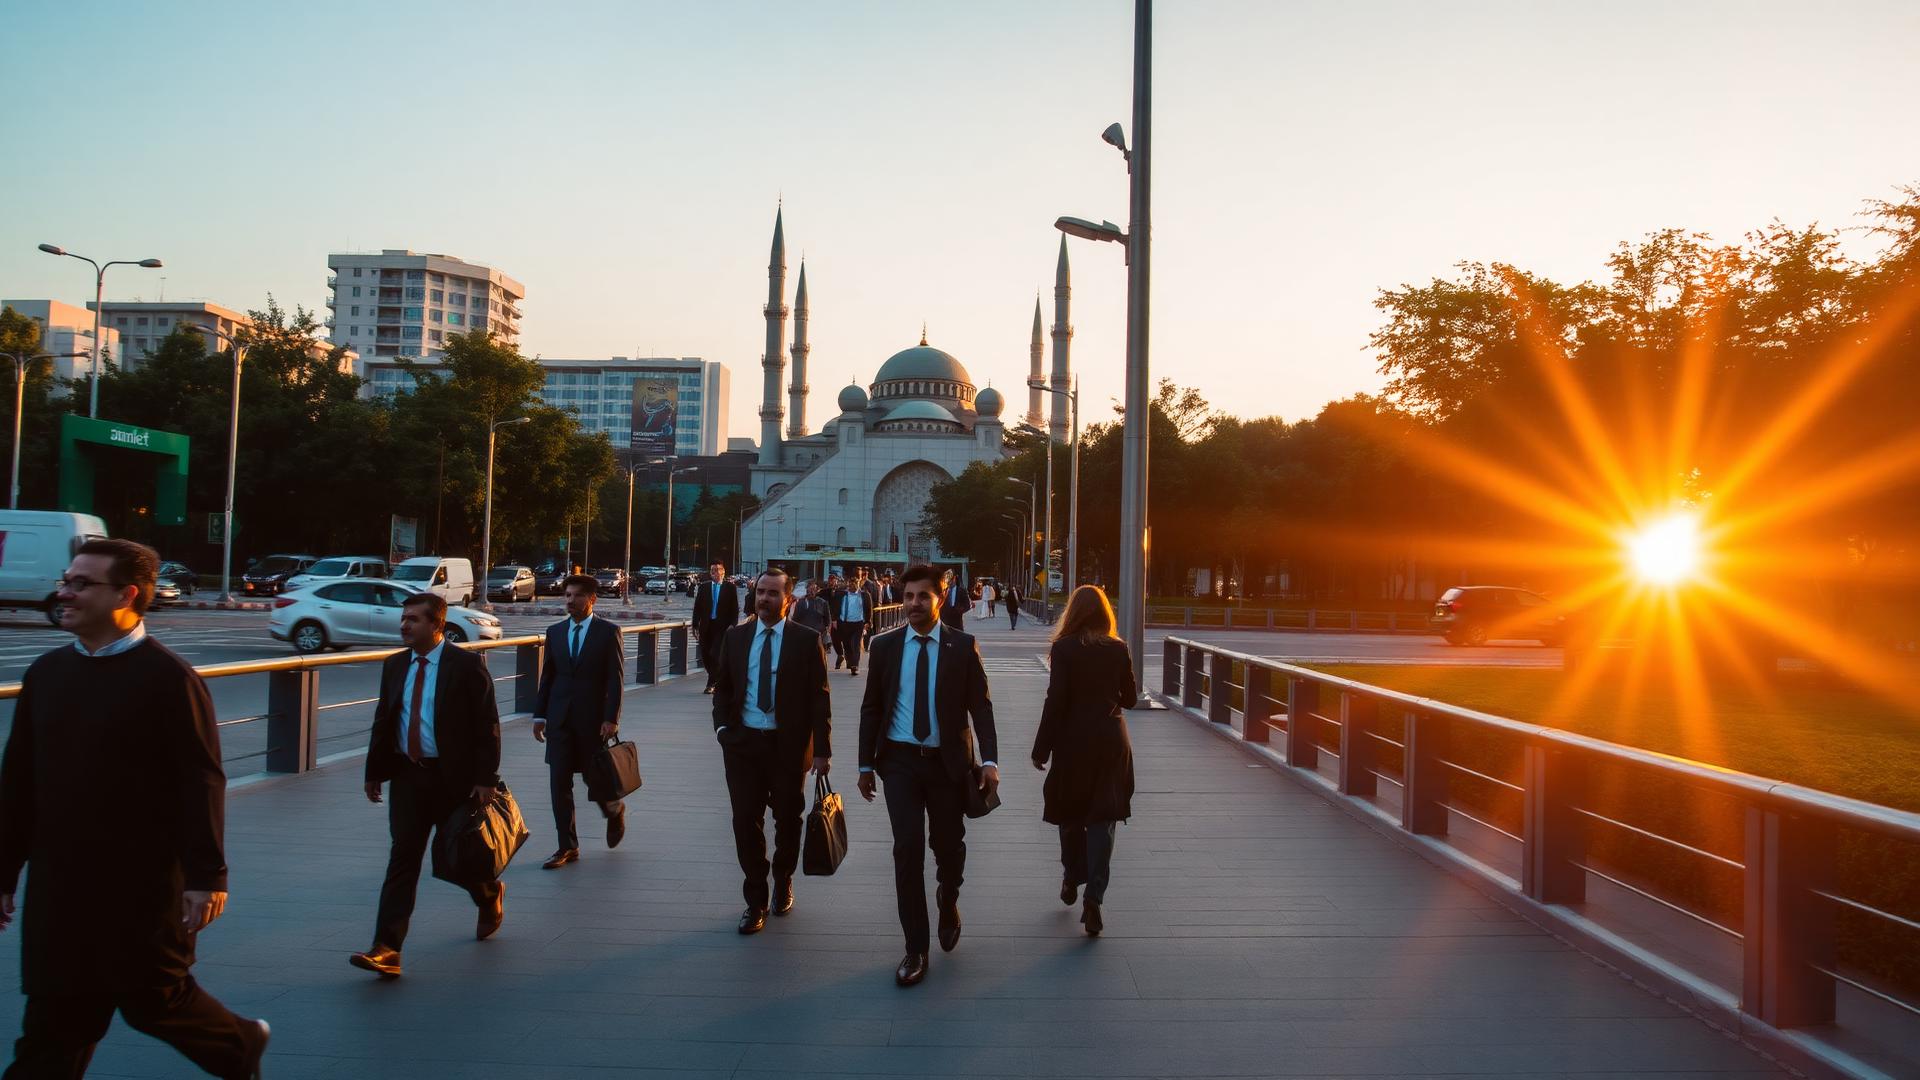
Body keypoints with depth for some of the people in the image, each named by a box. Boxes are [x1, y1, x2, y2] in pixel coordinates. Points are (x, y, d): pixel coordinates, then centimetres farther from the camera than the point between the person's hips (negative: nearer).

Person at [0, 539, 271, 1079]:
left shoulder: (169, 678, -13)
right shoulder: (45, 674, 6)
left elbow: (201, 784, -14)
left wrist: (207, 876, -15)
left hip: (142, 886, -5)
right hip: (58, 886, 6)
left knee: (154, 1000, 7)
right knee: (53, 1022, 10)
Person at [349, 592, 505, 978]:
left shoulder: (467, 665, -10)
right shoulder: (394, 666, 7)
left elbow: (487, 725, -10)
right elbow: (382, 721, 14)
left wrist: (485, 779, -14)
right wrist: (374, 771, 12)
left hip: (454, 777, -4)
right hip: (407, 775, 4)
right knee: (402, 858, -3)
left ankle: (490, 896, 42)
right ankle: (386, 950, -5)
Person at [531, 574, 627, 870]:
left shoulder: (608, 632, -4)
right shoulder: (555, 632, 9)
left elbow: (616, 678, -7)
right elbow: (547, 676, 12)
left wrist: (611, 718, -14)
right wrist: (539, 715, 6)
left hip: (593, 719, -4)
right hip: (560, 720, 4)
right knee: (559, 784, 2)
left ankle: (615, 810, 37)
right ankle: (567, 847, 11)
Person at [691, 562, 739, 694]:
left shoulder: (730, 587, 2)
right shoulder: (704, 587, 8)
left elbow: (735, 608, 0)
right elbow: (697, 607, 8)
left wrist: (733, 625, -9)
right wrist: (695, 625, 3)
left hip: (722, 626, -3)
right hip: (706, 626, 3)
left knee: (715, 654, -10)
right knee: (705, 655, 6)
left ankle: (711, 684, -2)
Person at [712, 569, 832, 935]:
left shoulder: (807, 640, -4)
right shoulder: (735, 637, 6)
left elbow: (819, 698, -5)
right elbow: (722, 688, 14)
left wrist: (821, 749, -9)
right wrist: (722, 726, -2)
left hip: (788, 746, -2)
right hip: (743, 743, 2)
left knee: (788, 820, 12)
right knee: (746, 822, 2)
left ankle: (783, 882, 36)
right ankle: (755, 901, 14)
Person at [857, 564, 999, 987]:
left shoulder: (963, 646, -3)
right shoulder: (885, 645, 1)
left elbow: (980, 706, -4)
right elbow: (871, 707, 6)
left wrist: (989, 761, -13)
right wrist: (866, 764, 4)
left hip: (948, 761, 0)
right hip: (900, 760, 0)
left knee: (949, 844, 10)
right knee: (908, 848, -5)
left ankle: (948, 902, 44)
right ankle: (916, 949, 6)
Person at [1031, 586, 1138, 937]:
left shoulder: (1064, 648, -9)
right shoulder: (1118, 649, 0)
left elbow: (1055, 701, -12)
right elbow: (1129, 699, 8)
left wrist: (1042, 748, -5)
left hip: (1073, 741, -2)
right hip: (1112, 742, 2)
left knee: (1071, 814, 17)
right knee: (1103, 819, 2)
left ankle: (1071, 880, 32)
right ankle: (1093, 898, -5)